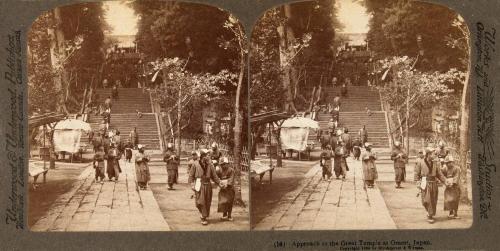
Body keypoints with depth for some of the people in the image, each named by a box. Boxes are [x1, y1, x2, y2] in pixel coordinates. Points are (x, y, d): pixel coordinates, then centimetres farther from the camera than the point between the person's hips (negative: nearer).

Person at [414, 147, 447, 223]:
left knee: (433, 201, 8)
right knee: (426, 200, -10)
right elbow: (417, 173, -2)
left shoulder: (434, 164, 13)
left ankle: (431, 215, 23)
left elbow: (439, 174, 15)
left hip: (434, 184, 5)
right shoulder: (420, 162, -1)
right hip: (425, 183, -5)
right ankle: (429, 215, 1)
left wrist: (445, 181, 9)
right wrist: (418, 183, -9)